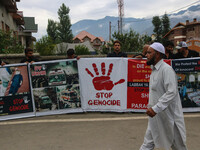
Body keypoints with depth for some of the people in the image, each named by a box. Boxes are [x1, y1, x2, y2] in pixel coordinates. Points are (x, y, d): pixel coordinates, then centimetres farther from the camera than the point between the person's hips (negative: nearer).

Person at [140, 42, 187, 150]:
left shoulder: (166, 69, -18)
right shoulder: (154, 70, 12)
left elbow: (171, 92, -27)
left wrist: (155, 108, -30)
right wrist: (151, 107, 13)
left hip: (168, 116, -8)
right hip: (155, 116, 9)